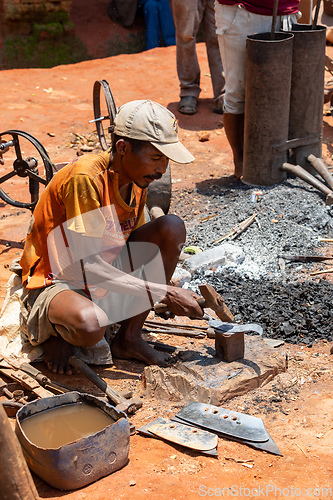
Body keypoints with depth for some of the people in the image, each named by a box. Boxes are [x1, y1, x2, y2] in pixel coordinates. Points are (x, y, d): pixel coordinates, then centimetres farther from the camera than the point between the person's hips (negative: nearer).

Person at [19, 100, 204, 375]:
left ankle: (129, 337, -4)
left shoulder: (137, 180, -1)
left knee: (172, 228, -11)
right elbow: (86, 266, -30)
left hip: (106, 277, 8)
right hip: (55, 282, -8)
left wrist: (173, 295, -6)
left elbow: (138, 252, 10)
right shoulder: (84, 178, -27)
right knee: (90, 325, -42)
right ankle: (56, 331, -2)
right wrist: (163, 293, -28)